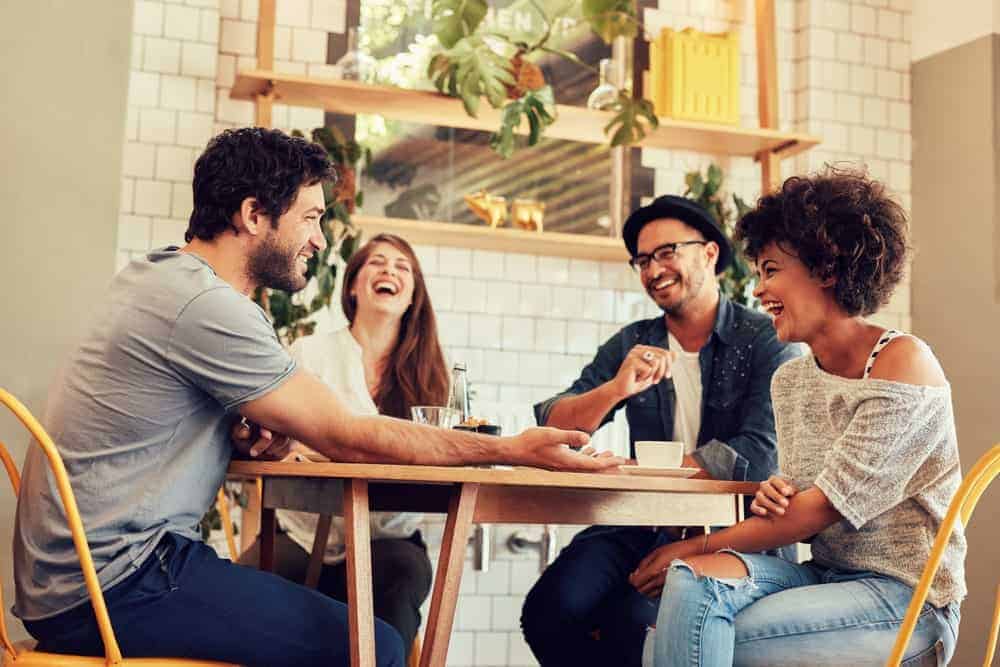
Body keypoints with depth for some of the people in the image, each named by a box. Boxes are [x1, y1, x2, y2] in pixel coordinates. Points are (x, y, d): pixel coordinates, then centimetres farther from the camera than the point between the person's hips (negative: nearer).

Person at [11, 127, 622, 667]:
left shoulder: (160, 272, 12)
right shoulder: (208, 306, -19)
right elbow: (347, 439, -17)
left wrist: (260, 426, 2)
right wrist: (511, 450, -14)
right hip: (111, 585, -10)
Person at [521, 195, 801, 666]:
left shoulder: (765, 341, -3)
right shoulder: (629, 345, 10)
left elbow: (759, 455, -16)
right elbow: (552, 425, 1)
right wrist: (616, 389, -20)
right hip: (643, 526, 4)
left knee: (632, 623, -30)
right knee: (549, 611, -22)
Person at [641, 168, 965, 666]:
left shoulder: (903, 363, -14)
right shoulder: (789, 380, 10)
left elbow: (826, 507, -17)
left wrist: (698, 546, -12)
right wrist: (774, 502, -10)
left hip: (905, 597, -6)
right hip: (825, 574, 6)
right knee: (695, 578, -25)